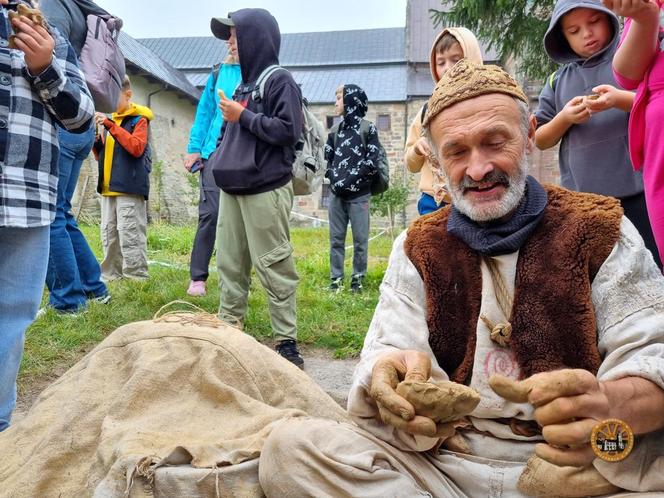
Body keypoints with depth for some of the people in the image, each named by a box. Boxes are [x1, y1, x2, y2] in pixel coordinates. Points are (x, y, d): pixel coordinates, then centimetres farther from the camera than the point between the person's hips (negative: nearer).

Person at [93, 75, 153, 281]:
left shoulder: (139, 119, -1)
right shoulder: (109, 119, 18)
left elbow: (137, 147, -17)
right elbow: (102, 155, 22)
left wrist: (111, 126, -19)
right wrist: (95, 141, 1)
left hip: (129, 187, -7)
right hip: (108, 187, 8)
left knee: (129, 234, -10)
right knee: (109, 234, 10)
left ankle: (136, 278, -7)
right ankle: (111, 276, 18)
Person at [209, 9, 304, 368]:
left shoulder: (280, 81, -4)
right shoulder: (243, 84, 19)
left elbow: (288, 131, -15)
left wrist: (243, 116, -10)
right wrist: (218, 161, 11)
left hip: (266, 190, -8)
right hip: (233, 188, 8)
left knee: (274, 267, -5)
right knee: (230, 264, 11)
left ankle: (286, 342, 3)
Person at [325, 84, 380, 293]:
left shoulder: (368, 129, -1)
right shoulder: (335, 131, 14)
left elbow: (371, 162, -7)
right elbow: (327, 158, 13)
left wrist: (349, 182, -13)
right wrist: (334, 178, -6)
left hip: (359, 195, -4)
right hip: (336, 194, 4)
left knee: (360, 239, 2)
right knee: (336, 238, 7)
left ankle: (358, 278, 13)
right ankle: (336, 277, 15)